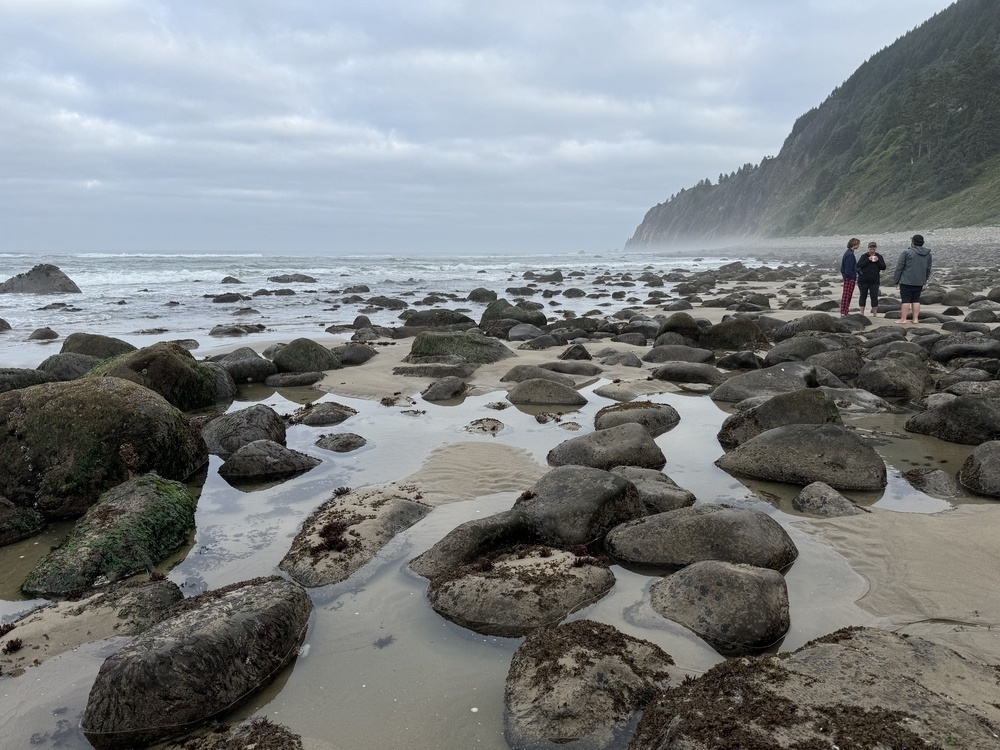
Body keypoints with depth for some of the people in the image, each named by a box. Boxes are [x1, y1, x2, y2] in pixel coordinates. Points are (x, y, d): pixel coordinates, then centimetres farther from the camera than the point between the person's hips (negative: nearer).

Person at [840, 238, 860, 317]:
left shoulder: (848, 253, 14)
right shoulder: (850, 254, -17)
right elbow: (848, 268, -20)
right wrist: (852, 277, -17)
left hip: (848, 278, 10)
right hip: (850, 278, -10)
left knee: (846, 295, 13)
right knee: (847, 295, -7)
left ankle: (844, 312, 18)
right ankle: (844, 313, -5)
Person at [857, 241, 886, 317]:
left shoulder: (879, 257, 7)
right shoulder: (864, 256, 2)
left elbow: (883, 267, 0)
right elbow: (859, 265, -11)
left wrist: (877, 261, -14)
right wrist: (868, 260, -19)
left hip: (874, 281, 1)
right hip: (863, 280, -1)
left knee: (874, 297, -1)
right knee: (863, 296, 4)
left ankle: (875, 314, 6)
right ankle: (862, 313, 10)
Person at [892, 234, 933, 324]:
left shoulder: (906, 252, -10)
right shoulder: (928, 254, 10)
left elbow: (899, 268, -9)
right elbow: (928, 270, 17)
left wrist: (895, 280, -1)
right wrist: (924, 280, 25)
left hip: (907, 282, -5)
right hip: (919, 282, 5)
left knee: (905, 300, -3)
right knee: (916, 300, 10)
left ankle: (903, 319, -3)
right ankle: (915, 319, 10)